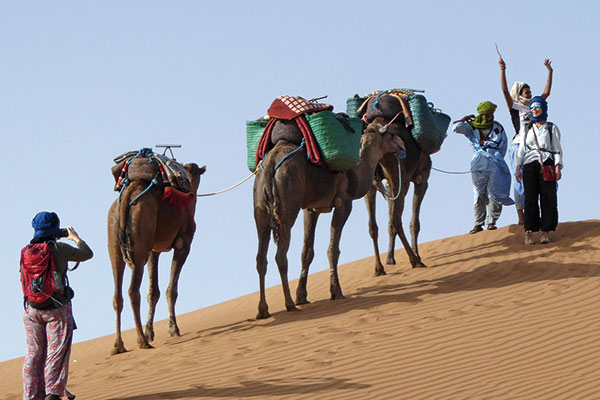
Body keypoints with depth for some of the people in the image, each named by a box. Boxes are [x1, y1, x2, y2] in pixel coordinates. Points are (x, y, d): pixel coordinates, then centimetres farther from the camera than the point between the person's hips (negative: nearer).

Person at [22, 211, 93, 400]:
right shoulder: (59, 249, -11)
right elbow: (87, 254, 1)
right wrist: (76, 238, 21)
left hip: (32, 309, 4)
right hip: (57, 308, -4)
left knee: (34, 352, 9)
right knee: (56, 351, 1)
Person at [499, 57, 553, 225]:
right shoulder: (514, 107, 7)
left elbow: (546, 93, 28)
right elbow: (505, 91, -4)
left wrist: (550, 72, 27)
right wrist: (503, 70, -12)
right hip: (519, 146, -6)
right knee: (521, 180, -10)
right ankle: (521, 217, -12)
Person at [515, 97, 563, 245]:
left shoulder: (552, 128, 12)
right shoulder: (526, 128, 20)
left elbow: (557, 149, 7)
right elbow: (521, 148, 17)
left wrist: (558, 167, -6)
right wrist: (518, 167, 6)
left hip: (547, 165, -2)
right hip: (530, 166, 2)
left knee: (548, 198, -7)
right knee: (530, 198, -7)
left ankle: (546, 232, -5)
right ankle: (529, 232, -10)